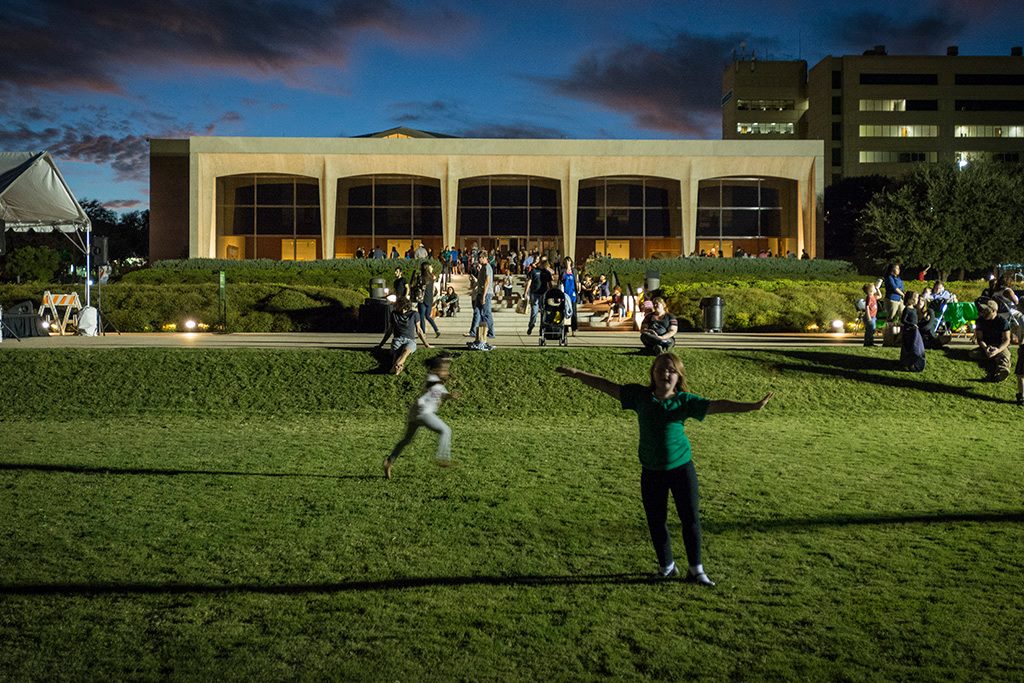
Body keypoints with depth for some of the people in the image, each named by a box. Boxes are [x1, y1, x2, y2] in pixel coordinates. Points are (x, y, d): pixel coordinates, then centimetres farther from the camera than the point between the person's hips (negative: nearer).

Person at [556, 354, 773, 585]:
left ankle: (696, 569, 17)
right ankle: (666, 566, 28)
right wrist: (578, 374, -2)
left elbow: (716, 405, -12)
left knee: (690, 518, 3)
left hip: (681, 468, -1)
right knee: (656, 521, 9)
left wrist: (753, 406, -21)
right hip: (651, 472, 1)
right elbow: (608, 386, 1)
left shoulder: (685, 400, -5)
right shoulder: (640, 395, -2)